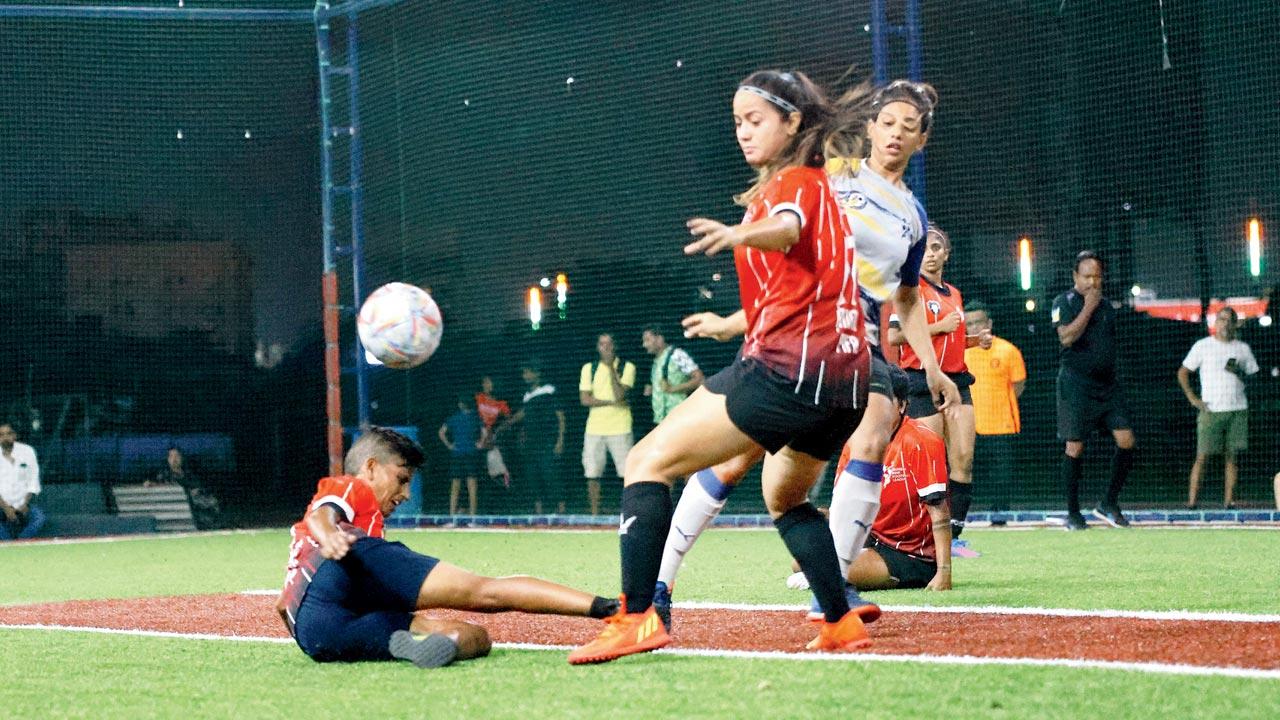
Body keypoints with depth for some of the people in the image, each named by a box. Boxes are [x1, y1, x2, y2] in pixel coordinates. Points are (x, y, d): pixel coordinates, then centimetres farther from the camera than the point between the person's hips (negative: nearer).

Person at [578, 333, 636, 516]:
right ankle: (594, 513, 8)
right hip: (594, 428, 3)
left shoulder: (627, 367, 2)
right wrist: (612, 402, -10)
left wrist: (611, 368, -14)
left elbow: (620, 394, -12)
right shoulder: (588, 368, 9)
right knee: (592, 473, 1)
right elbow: (584, 399, -1)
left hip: (620, 428, -3)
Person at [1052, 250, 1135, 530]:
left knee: (1126, 439, -7)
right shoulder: (1064, 303, -3)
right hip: (1076, 383, -6)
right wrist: (1088, 307, -15)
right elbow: (1066, 337, -18)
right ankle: (1073, 513, 6)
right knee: (1075, 447, -4)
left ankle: (1110, 504, 7)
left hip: (1107, 383, 6)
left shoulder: (1106, 305, 16)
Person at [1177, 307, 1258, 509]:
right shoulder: (1202, 346, 6)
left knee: (1231, 456, -1)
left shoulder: (1243, 348, 13)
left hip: (1237, 410, 3)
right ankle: (1191, 500, -8)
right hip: (1211, 410, -3)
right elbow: (1182, 373, 9)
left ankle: (1228, 500, 0)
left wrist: (1239, 373, -6)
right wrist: (1192, 398, -1)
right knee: (1202, 456, -7)